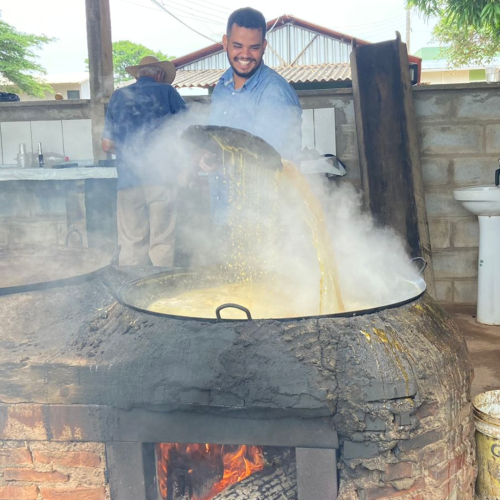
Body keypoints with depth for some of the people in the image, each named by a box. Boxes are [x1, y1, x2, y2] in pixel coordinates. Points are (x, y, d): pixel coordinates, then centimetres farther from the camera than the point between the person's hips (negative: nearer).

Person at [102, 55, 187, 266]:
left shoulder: (118, 96, 13)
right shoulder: (166, 91, 6)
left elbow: (107, 145, 11)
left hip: (128, 180, 2)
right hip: (161, 178, -2)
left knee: (131, 244, 5)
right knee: (162, 243, 1)